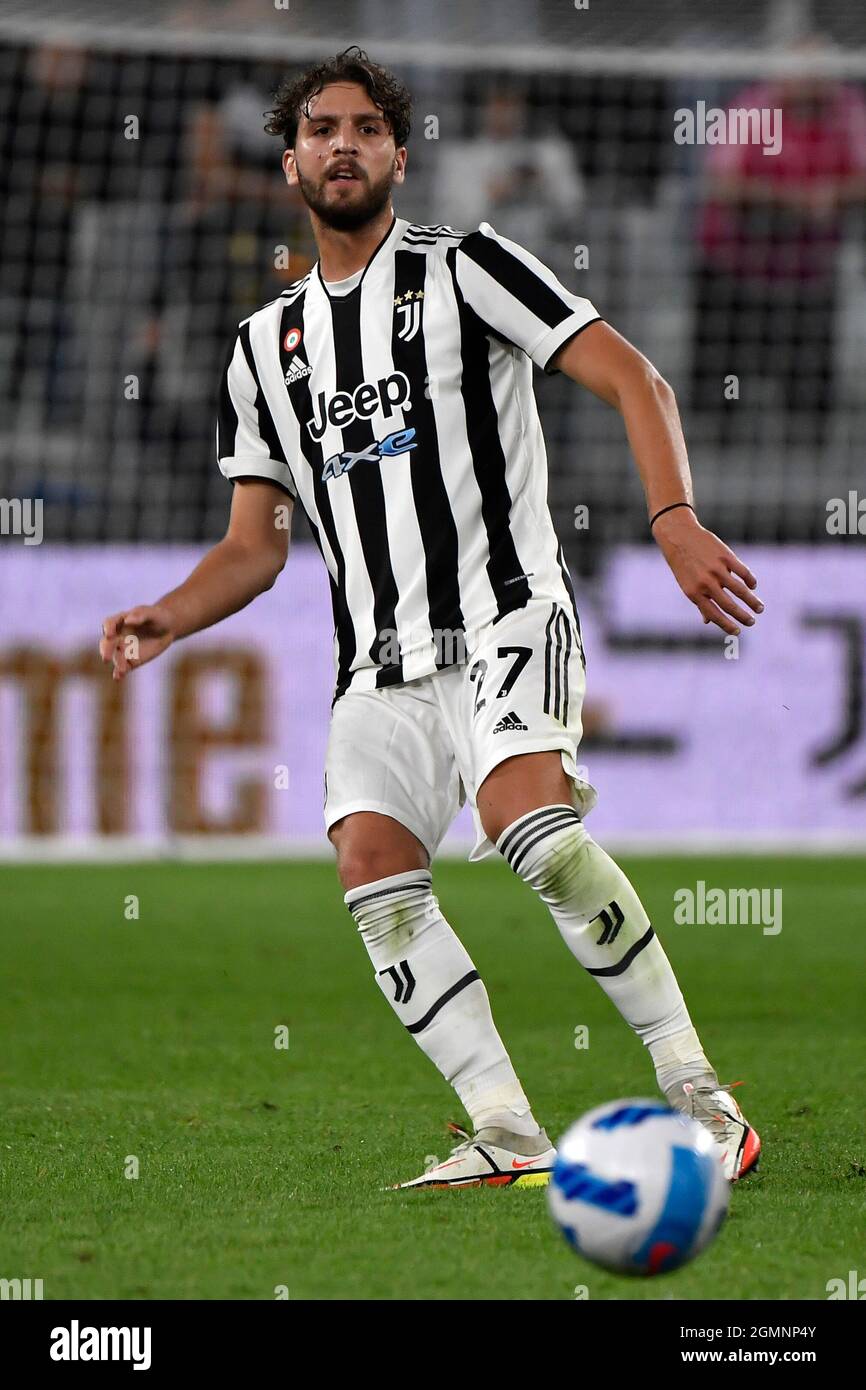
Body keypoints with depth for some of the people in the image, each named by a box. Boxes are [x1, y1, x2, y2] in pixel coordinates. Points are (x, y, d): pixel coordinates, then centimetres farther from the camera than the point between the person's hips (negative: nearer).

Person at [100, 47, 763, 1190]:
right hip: (379, 663, 5)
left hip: (505, 613, -5)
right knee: (373, 867, -17)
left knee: (526, 816, -29)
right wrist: (170, 618, -1)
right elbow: (256, 546, 19)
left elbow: (632, 379, -4)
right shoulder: (266, 345, 18)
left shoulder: (462, 268, 3)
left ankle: (695, 1088, -21)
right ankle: (510, 1136, -15)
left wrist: (675, 518, -21)